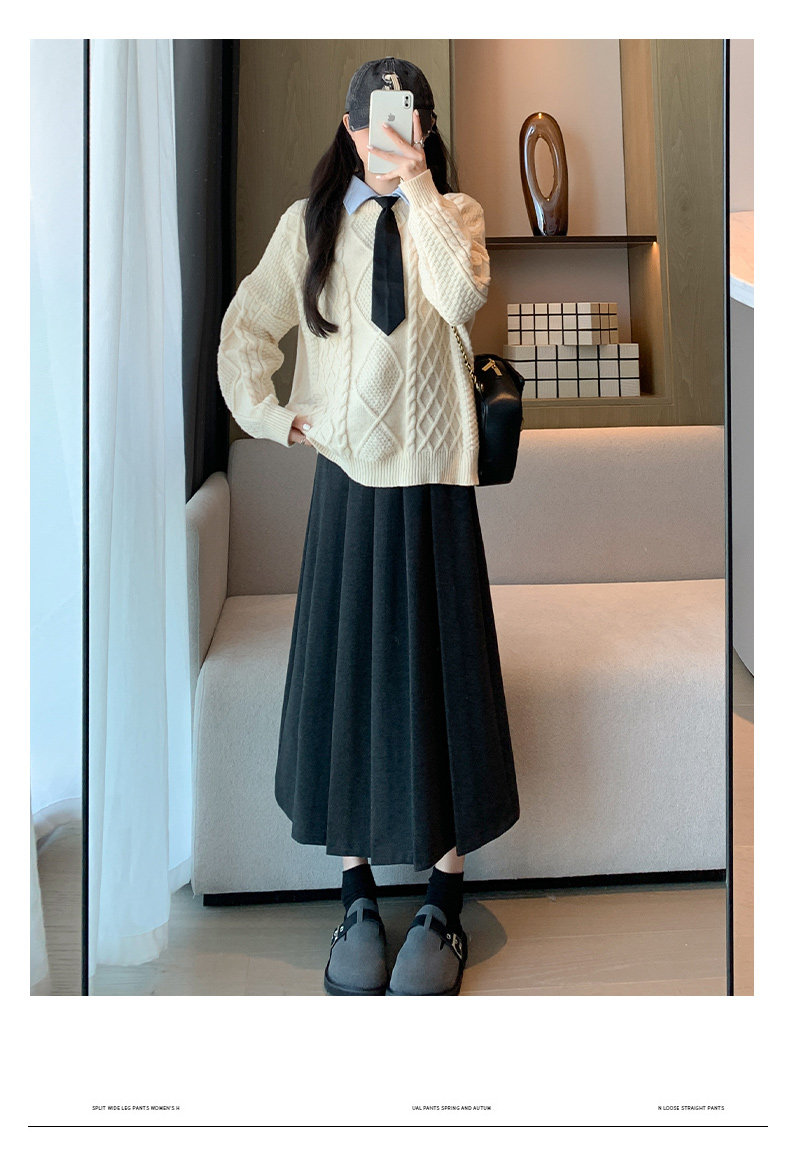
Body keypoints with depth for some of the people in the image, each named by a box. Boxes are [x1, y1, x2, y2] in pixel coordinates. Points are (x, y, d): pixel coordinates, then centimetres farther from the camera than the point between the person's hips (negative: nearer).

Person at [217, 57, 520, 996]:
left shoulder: (453, 213, 4)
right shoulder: (310, 222, 8)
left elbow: (462, 296, -18)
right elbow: (245, 329, 14)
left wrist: (416, 184, -17)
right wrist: (271, 418, 4)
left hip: (431, 481, -1)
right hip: (345, 476, 2)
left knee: (436, 673, 1)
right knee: (342, 674, 3)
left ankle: (443, 907, 14)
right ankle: (357, 900, 18)